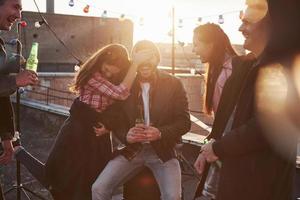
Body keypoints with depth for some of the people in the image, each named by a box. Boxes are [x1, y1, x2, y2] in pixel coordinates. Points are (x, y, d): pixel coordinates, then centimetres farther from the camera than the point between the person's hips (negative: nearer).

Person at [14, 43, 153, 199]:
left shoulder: (116, 78, 2)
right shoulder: (92, 75, -22)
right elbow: (120, 93, -31)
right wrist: (135, 63, -32)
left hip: (98, 133, 7)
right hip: (79, 130, -7)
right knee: (53, 176, 5)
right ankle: (20, 154, 28)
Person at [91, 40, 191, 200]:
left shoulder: (173, 84, -3)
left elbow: (184, 121, -4)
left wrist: (161, 133, -24)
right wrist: (126, 135, -18)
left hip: (162, 150, -2)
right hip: (132, 150, 2)